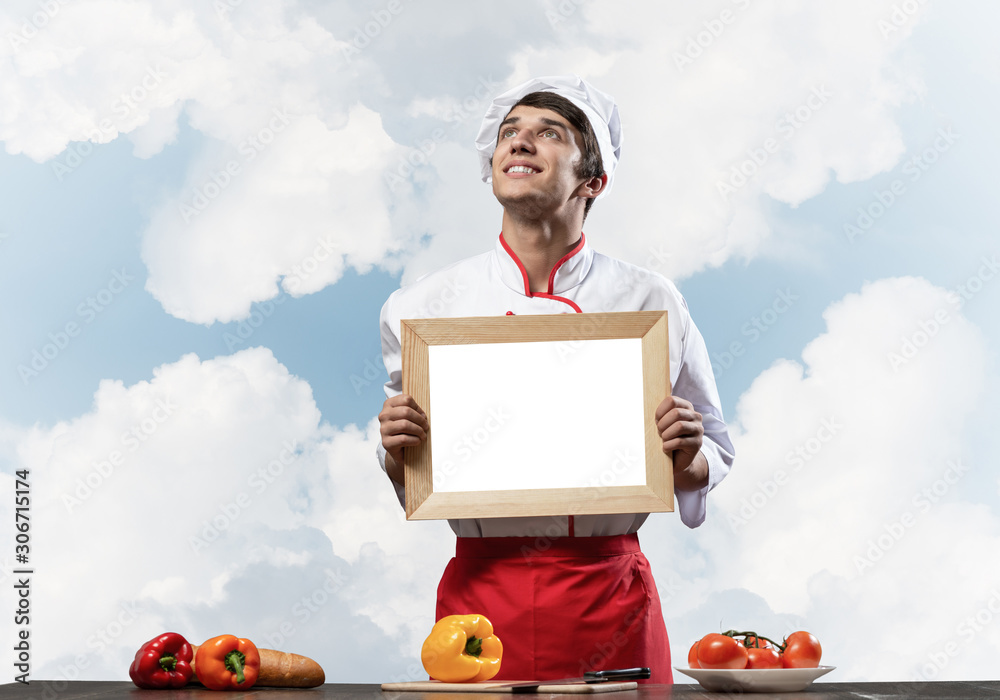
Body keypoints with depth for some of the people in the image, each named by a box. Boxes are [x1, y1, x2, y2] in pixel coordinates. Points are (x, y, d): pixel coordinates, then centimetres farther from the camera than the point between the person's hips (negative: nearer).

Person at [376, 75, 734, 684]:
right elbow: (410, 480, 10)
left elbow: (713, 459, 8)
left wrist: (687, 457, -13)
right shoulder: (423, 306, 2)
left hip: (609, 595, 0)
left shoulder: (650, 302, 0)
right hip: (481, 587, 1)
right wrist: (397, 453, -10)